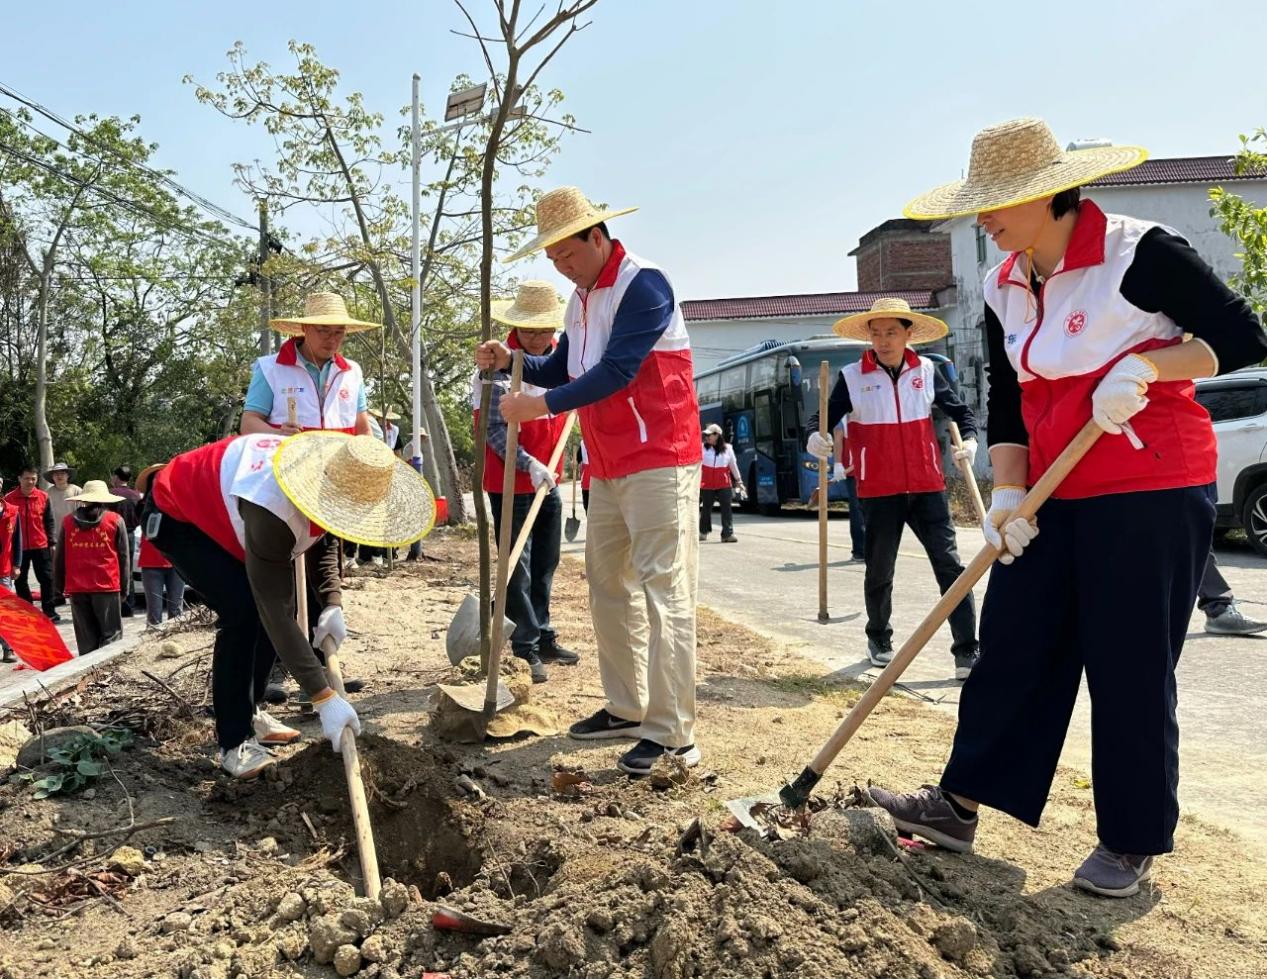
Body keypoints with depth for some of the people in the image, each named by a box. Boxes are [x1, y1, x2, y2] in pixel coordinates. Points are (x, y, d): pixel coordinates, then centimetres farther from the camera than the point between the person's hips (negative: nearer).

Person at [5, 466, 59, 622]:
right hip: (19, 547, 0)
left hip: (41, 545, 0)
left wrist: (51, 542, 3)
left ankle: (49, 611, 10)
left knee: (46, 578, 2)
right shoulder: (10, 499, -5)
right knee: (20, 581, 9)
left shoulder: (43, 497, -1)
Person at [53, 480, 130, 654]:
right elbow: (124, 557, 0)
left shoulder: (67, 521, 6)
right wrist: (124, 588, 5)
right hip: (107, 587, -3)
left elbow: (59, 557, 11)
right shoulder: (115, 520, 0)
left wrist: (60, 585, 19)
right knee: (111, 634, 1)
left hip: (77, 588, 3)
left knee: (86, 639, 8)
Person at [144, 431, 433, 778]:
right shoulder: (272, 512, -43)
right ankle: (234, 742, -10)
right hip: (176, 515, -8)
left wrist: (331, 604, -14)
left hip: (220, 507, 8)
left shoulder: (332, 475, -19)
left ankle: (248, 714, 18)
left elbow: (325, 539, 2)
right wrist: (324, 698, -40)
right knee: (243, 612, -22)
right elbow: (274, 610, -40)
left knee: (266, 604, 2)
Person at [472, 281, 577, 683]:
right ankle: (526, 649, 6)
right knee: (517, 567, -1)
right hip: (510, 483, -7)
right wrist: (529, 467, -31)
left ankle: (543, 638, 28)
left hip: (548, 480, 7)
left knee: (545, 563, 15)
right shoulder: (500, 366, -15)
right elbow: (495, 431, -20)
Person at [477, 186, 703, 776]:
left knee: (664, 591, -10)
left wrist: (541, 405, -21)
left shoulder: (643, 285, -13)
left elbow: (616, 371, -22)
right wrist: (509, 362, 7)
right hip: (609, 468, 10)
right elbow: (562, 368, 24)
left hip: (659, 462, -10)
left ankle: (673, 735, -7)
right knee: (608, 585, 12)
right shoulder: (581, 297, 15)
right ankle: (627, 709, 23)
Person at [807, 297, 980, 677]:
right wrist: (814, 438, -23)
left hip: (927, 487, 1)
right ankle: (879, 639, 33)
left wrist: (970, 437, -4)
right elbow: (825, 417, -1)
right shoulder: (852, 377, -1)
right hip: (879, 492, -1)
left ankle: (967, 651, 0)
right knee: (879, 571, 11)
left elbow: (959, 409, 14)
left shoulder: (926, 371, 5)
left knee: (949, 564, -4)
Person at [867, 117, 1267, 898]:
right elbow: (1007, 403, 7)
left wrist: (1144, 366, -21)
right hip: (1056, 496, 7)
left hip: (1152, 493, -6)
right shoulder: (1004, 290, 7)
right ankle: (959, 806, 15)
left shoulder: (1139, 254, -12)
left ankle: (1133, 843, 16)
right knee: (1012, 647, 6)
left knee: (1130, 667, -1)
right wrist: (1008, 492, -4)